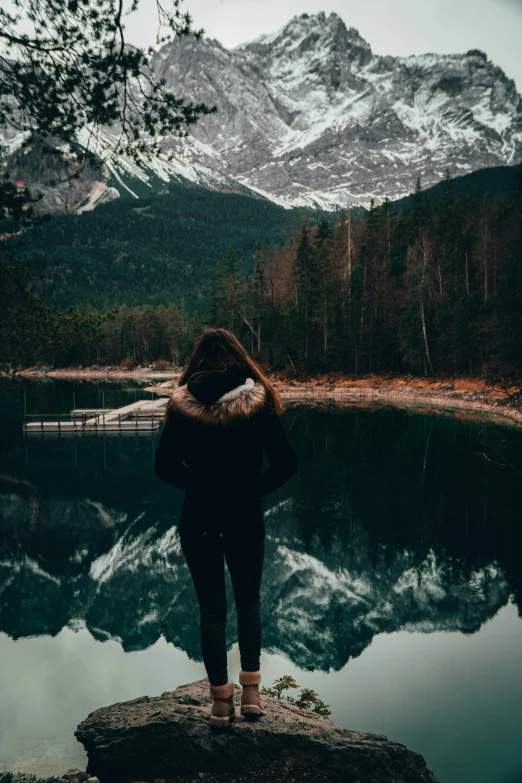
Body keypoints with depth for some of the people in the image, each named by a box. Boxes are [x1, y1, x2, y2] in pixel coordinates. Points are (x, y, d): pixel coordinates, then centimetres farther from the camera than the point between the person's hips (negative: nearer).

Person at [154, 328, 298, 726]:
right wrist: (253, 487, 1)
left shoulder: (182, 405, -6)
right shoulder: (258, 402, -8)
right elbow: (286, 462, -11)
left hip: (198, 521, 0)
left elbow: (165, 466, -3)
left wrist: (198, 484, 8)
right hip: (246, 520, 0)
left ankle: (221, 699, 23)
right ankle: (251, 690, 24)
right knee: (249, 601, 21)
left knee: (211, 609, 14)